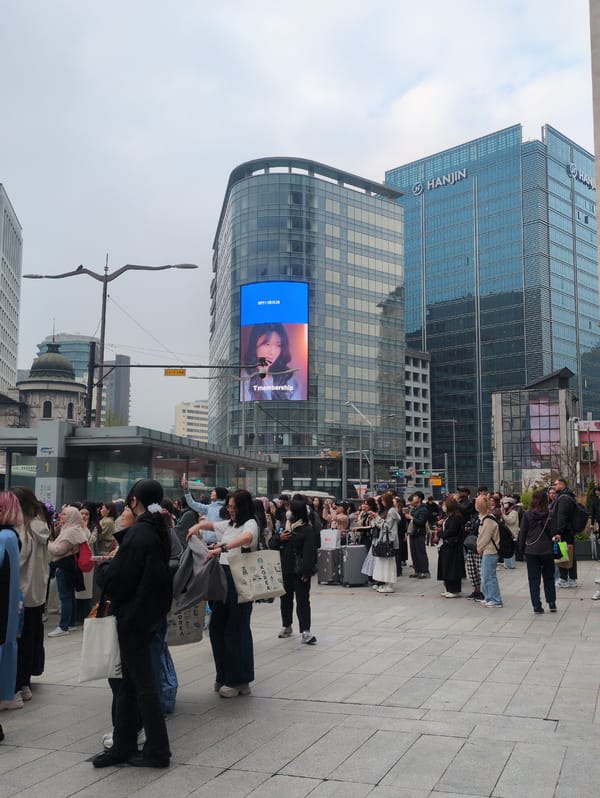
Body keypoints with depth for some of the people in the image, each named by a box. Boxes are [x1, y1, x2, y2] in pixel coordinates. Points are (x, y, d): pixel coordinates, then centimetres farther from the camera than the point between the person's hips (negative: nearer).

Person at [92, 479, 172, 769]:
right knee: (131, 680, 16)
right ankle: (123, 746, 24)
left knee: (142, 682, 2)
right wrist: (115, 563, 14)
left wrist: (107, 565, 0)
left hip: (133, 615, -9)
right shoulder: (159, 531, 6)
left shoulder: (137, 533, -21)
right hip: (152, 612, 9)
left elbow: (117, 578, -21)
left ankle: (157, 750, 12)